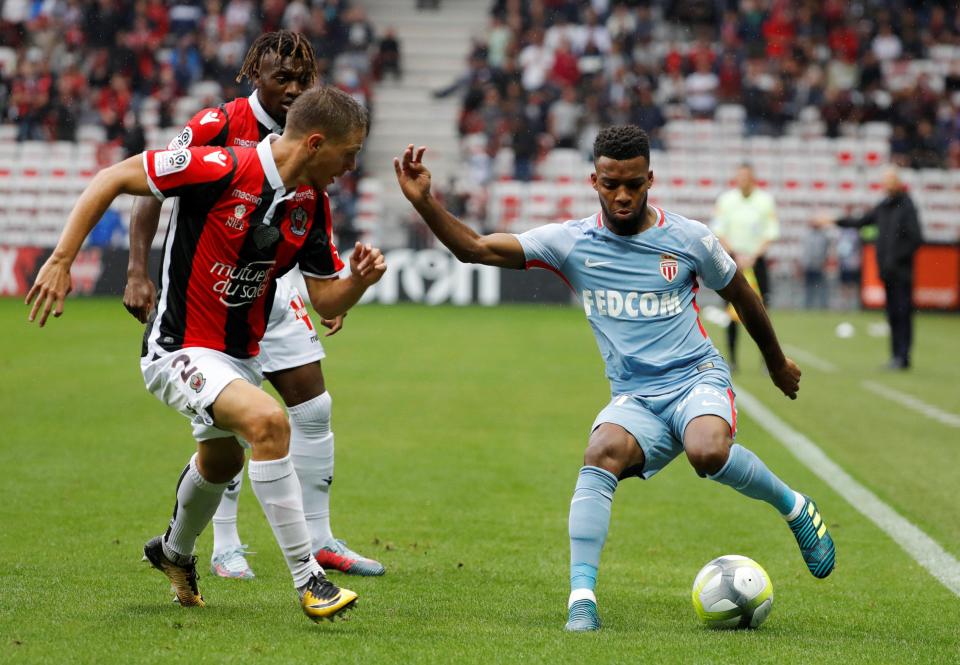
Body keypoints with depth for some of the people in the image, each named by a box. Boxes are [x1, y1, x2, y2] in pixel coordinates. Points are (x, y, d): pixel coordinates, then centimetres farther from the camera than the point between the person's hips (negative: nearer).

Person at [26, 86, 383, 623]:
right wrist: (61, 260, -22)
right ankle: (308, 578, -25)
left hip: (241, 353, 9)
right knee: (268, 420, -31)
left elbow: (327, 302, 2)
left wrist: (360, 280, -20)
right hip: (180, 349, -9)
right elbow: (112, 179, -19)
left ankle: (175, 552, 61)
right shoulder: (222, 169, -25)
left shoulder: (313, 205, -3)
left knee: (223, 460, 30)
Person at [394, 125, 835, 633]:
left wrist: (778, 364, 28)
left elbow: (743, 298, 16)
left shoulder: (688, 238, -1)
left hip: (696, 379, -1)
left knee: (708, 452, -35)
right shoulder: (571, 242, 0)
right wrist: (424, 202, -21)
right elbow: (474, 249, -5)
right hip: (634, 399, 1)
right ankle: (581, 597, -35)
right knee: (602, 453, -32)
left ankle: (794, 509, -5)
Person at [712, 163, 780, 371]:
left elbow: (771, 232, -1)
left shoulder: (765, 200, -1)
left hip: (756, 259, 0)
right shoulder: (726, 200, 0)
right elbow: (718, 231, -1)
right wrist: (735, 257, -11)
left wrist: (752, 257, -11)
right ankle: (732, 358, 4)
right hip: (732, 258, 0)